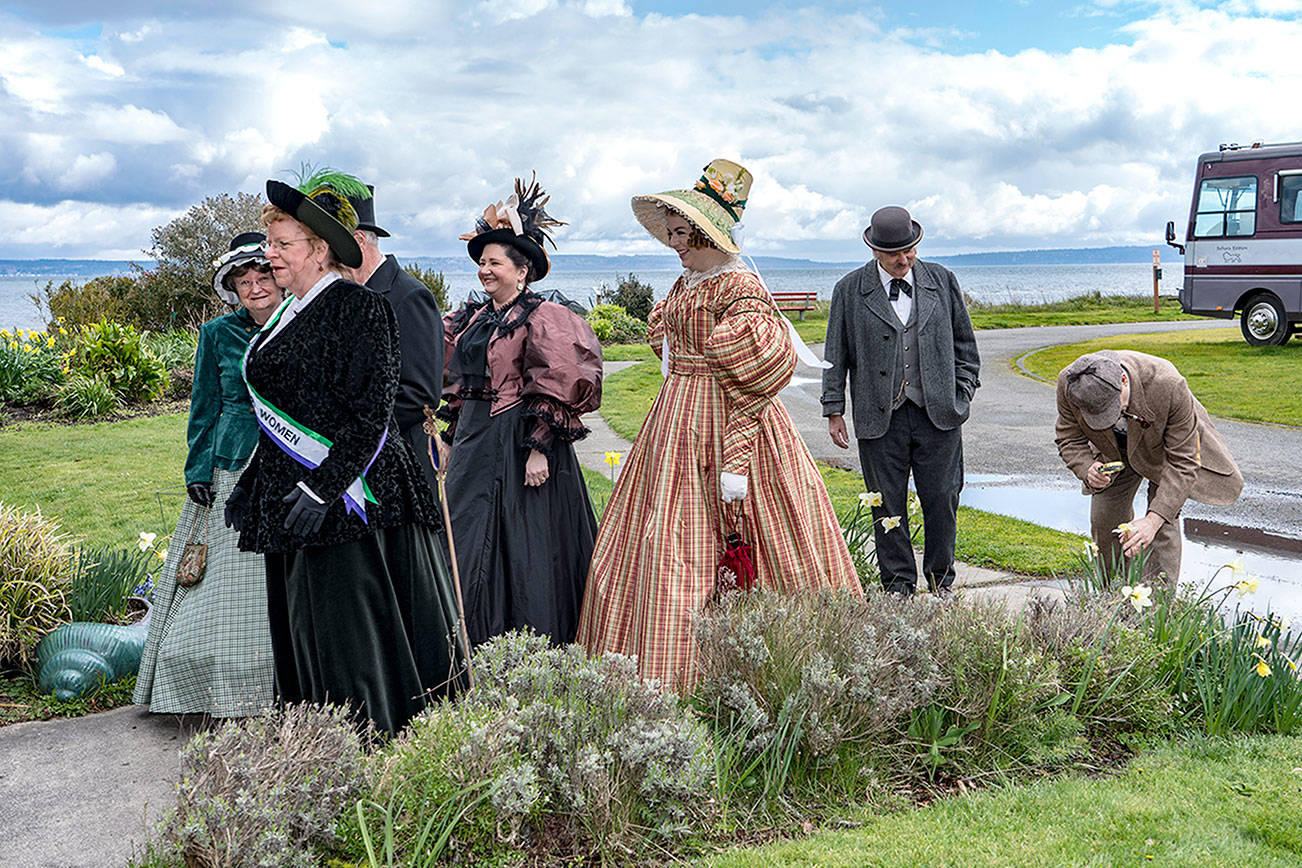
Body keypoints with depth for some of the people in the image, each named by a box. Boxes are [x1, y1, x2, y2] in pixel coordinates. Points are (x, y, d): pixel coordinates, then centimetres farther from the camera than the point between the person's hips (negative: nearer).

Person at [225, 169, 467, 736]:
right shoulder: (287, 316, 15)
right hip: (290, 498, 9)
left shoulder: (357, 307, -11)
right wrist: (250, 483, 20)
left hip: (346, 495, -9)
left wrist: (321, 488, -22)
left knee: (352, 634, -4)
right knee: (304, 632, 12)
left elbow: (369, 414, -17)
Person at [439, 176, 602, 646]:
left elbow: (554, 388, -15)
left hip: (518, 442, -8)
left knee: (519, 537, -2)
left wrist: (539, 447, -20)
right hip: (474, 439, 8)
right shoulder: (473, 318, 12)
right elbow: (458, 383, 20)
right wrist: (455, 436, 14)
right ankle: (479, 644, 21)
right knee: (470, 535, 10)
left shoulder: (540, 317, -10)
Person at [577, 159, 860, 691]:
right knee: (661, 548, 8)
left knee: (692, 551, -6)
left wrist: (736, 461, -23)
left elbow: (746, 387, -20)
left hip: (723, 427, -9)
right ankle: (668, 676, 16)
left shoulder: (740, 290, -14)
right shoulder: (686, 284, 14)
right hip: (678, 421, 9)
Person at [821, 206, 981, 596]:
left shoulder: (942, 281, 7)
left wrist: (962, 395, 9)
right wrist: (834, 411, 2)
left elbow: (964, 342, 15)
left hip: (937, 414, 1)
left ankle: (941, 579, 23)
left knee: (941, 499, 4)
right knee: (888, 505, 5)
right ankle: (898, 584, 18)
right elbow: (836, 356, 5)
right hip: (880, 417, -1)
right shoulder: (849, 291, 2)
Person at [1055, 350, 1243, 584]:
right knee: (1103, 524, 3)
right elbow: (1069, 438, -14)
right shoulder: (1068, 384, -33)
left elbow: (1181, 462, -34)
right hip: (1114, 452, 3)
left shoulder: (1169, 386, -42)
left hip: (1166, 447, -3)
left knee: (1163, 526, -16)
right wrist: (1086, 468, -37)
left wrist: (1153, 520, -41)